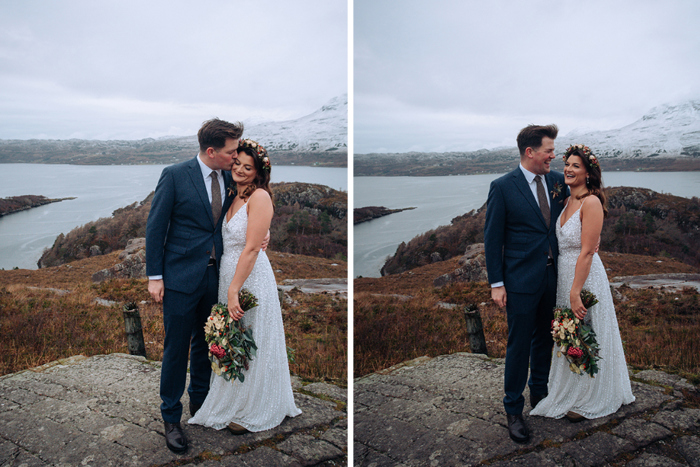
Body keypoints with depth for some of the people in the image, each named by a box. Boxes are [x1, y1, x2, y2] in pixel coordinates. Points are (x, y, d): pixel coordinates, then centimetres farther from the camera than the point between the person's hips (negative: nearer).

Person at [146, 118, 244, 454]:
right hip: (181, 276, -5)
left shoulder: (229, 178, 4)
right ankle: (171, 417, 21)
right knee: (176, 349, 5)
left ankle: (199, 402, 38)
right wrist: (155, 276, -10)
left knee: (205, 344, 18)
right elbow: (155, 226, -8)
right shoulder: (174, 175, -10)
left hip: (215, 276, 5)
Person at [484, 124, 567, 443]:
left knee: (544, 339, 19)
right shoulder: (503, 187, -10)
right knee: (519, 345, 3)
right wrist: (496, 283, -11)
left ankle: (539, 393, 39)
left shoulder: (557, 181, 5)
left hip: (553, 277, 5)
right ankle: (513, 409, 18)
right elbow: (492, 238, -9)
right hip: (521, 280, -5)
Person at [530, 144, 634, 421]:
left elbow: (586, 252, -21)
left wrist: (576, 292, -22)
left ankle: (588, 400, 25)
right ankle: (569, 392, 37)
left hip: (585, 276, -8)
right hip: (563, 274, 8)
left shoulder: (591, 202, -18)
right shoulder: (567, 201, 7)